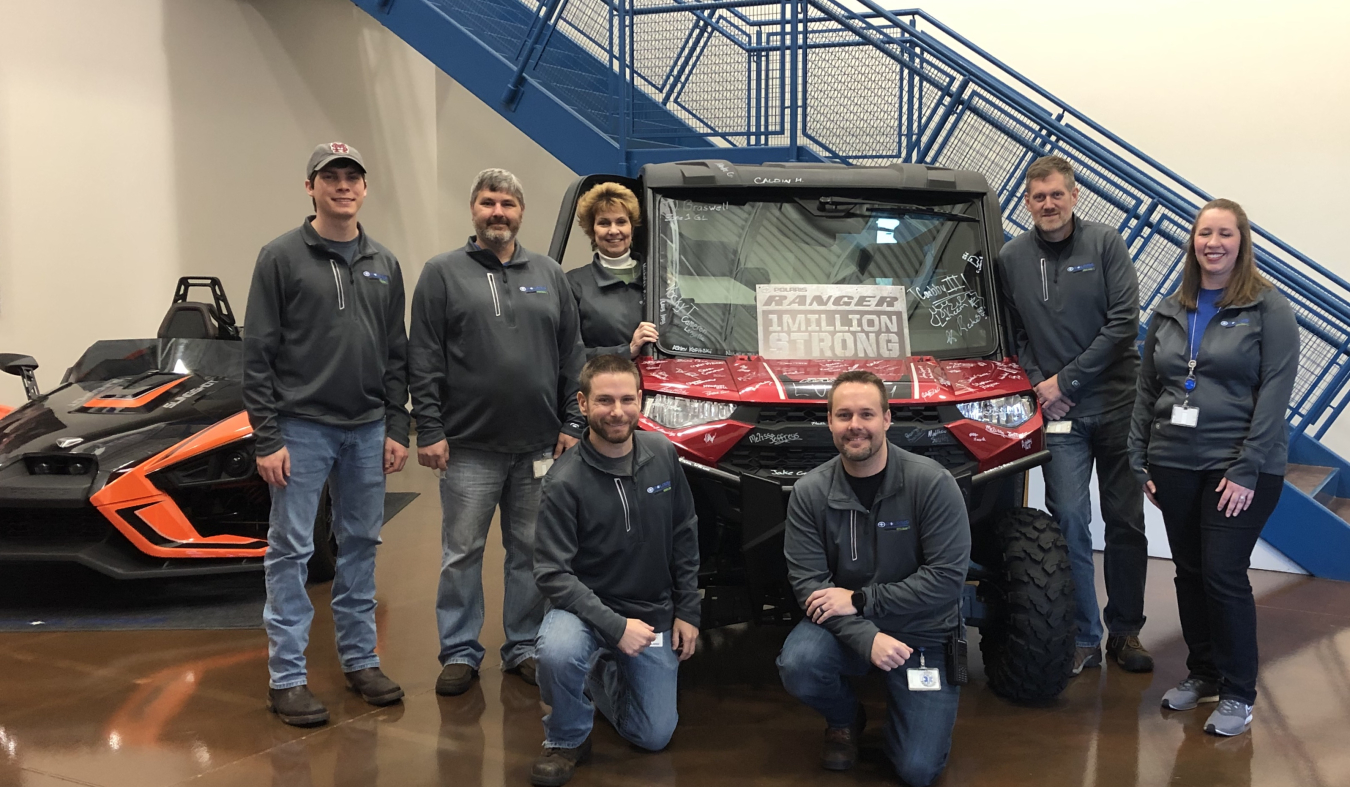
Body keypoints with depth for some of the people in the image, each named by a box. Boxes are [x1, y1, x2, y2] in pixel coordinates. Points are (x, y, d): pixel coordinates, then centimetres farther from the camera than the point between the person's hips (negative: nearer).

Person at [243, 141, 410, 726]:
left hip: (367, 431, 5)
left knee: (361, 546, 11)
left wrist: (397, 427, 6)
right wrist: (267, 438, -11)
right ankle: (287, 677, 8)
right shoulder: (281, 257, -3)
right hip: (302, 428, -4)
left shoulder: (383, 265, 11)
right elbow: (258, 353, -6)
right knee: (291, 551, 0)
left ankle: (361, 660, 23)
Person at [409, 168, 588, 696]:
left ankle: (524, 647, 22)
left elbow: (571, 357, 11)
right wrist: (429, 431, -9)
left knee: (531, 553, 10)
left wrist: (572, 424, 4)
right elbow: (423, 361, -2)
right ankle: (459, 652, 16)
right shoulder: (443, 273, 2)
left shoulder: (549, 275, 12)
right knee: (462, 554, 4)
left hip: (540, 448, 3)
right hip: (468, 447, -3)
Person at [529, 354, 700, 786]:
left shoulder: (663, 455, -5)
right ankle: (566, 740, -5)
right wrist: (614, 626, -26)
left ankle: (601, 675, 33)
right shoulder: (565, 481, -18)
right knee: (558, 652, -36)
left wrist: (687, 611, 3)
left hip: (654, 615, 4)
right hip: (587, 609, -4)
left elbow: (685, 536, 5)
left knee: (653, 737, 3)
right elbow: (552, 573, -19)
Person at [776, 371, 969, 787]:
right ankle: (845, 718, 7)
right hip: (844, 627, 2)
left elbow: (948, 576, -18)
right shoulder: (809, 492, -9)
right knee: (797, 666, -30)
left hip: (922, 632, -2)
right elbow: (808, 581, -12)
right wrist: (867, 638, -27)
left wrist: (860, 599, -20)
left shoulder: (932, 483, -16)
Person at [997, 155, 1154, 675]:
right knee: (1070, 521, -5)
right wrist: (1037, 385, -3)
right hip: (1060, 414, 1)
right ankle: (1083, 638, 6)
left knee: (1126, 523, 6)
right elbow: (1011, 335, 12)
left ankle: (1125, 632, 20)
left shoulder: (1105, 245, -2)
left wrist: (1066, 380, -11)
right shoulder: (1011, 258, 5)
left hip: (1117, 403, -1)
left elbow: (1124, 321, -9)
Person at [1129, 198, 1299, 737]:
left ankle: (1238, 693, 9)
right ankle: (1201, 673, 27)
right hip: (1175, 465, 5)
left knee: (1224, 575, -5)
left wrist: (1247, 470, -16)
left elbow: (1275, 394, -10)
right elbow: (1146, 390, 13)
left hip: (1237, 468, -5)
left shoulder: (1269, 309, -4)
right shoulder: (1170, 312, 11)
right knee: (1189, 572, 11)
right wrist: (1140, 461, 8)